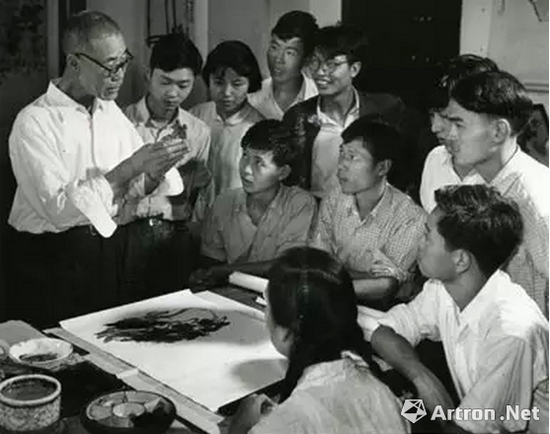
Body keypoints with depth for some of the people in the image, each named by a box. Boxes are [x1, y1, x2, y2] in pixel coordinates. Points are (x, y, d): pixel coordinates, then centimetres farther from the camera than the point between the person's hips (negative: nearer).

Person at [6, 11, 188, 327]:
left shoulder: (112, 111, 6)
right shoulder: (34, 122, -12)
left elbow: (137, 190, 5)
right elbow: (58, 209, -21)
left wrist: (154, 172, -17)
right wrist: (127, 169, -24)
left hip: (113, 251, 5)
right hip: (52, 262, -5)